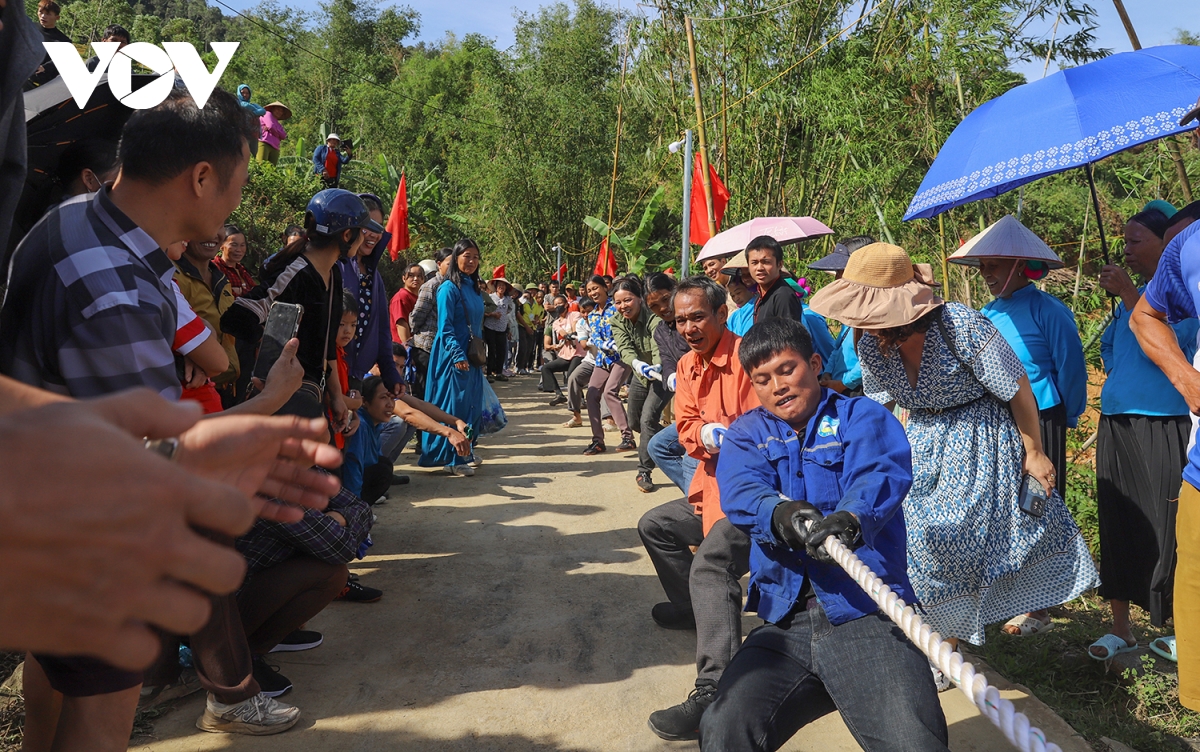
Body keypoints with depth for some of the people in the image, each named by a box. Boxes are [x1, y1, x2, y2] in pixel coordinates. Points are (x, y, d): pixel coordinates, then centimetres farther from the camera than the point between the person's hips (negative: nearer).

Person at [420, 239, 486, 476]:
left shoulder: (475, 289, 14)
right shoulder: (449, 288, -9)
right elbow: (445, 327, -14)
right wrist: (458, 355, -21)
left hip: (472, 355, 8)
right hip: (453, 355, -8)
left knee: (473, 406, 9)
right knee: (454, 405, -5)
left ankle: (465, 452, 21)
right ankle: (452, 459, 2)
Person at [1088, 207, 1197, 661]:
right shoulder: (1132, 295, 16)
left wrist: (1127, 295, -16)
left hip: (1163, 428, -7)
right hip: (1116, 426, 7)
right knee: (1117, 526, 10)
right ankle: (1120, 628, 21)